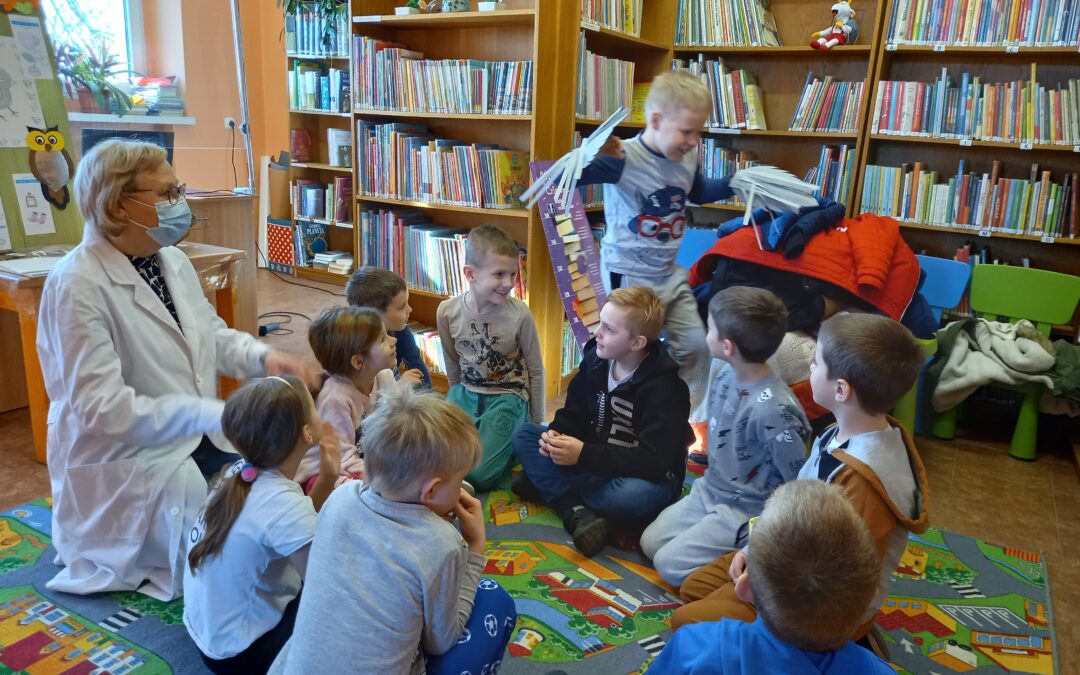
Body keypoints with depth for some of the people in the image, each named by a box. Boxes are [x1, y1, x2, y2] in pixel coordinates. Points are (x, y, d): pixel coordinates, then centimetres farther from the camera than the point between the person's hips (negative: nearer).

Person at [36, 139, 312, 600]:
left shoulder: (173, 260, 3)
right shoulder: (77, 286, -22)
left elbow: (212, 334, 12)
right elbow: (100, 409, -28)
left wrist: (264, 358, -10)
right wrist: (215, 413, -35)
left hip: (197, 439, 7)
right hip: (127, 464, -7)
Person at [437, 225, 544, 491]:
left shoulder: (519, 314, -17)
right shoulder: (447, 312, -11)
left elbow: (535, 370, -3)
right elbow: (452, 365, 8)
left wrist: (535, 426, 3)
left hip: (508, 396, -3)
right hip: (467, 393, 3)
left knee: (477, 477, -18)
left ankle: (514, 441, 10)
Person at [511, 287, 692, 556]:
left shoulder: (663, 388, -22)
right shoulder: (595, 358, -4)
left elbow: (654, 462, -29)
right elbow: (573, 414, 5)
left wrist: (584, 455, -33)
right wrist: (555, 434, -19)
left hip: (646, 477, -6)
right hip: (593, 463, 7)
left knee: (633, 495, -41)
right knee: (524, 434, -6)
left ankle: (547, 485, -14)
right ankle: (577, 510, -25)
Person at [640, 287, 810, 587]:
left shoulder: (773, 409, -32)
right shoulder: (728, 374, -7)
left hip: (746, 511, -8)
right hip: (710, 490, 8)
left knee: (669, 563, -9)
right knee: (650, 542, 9)